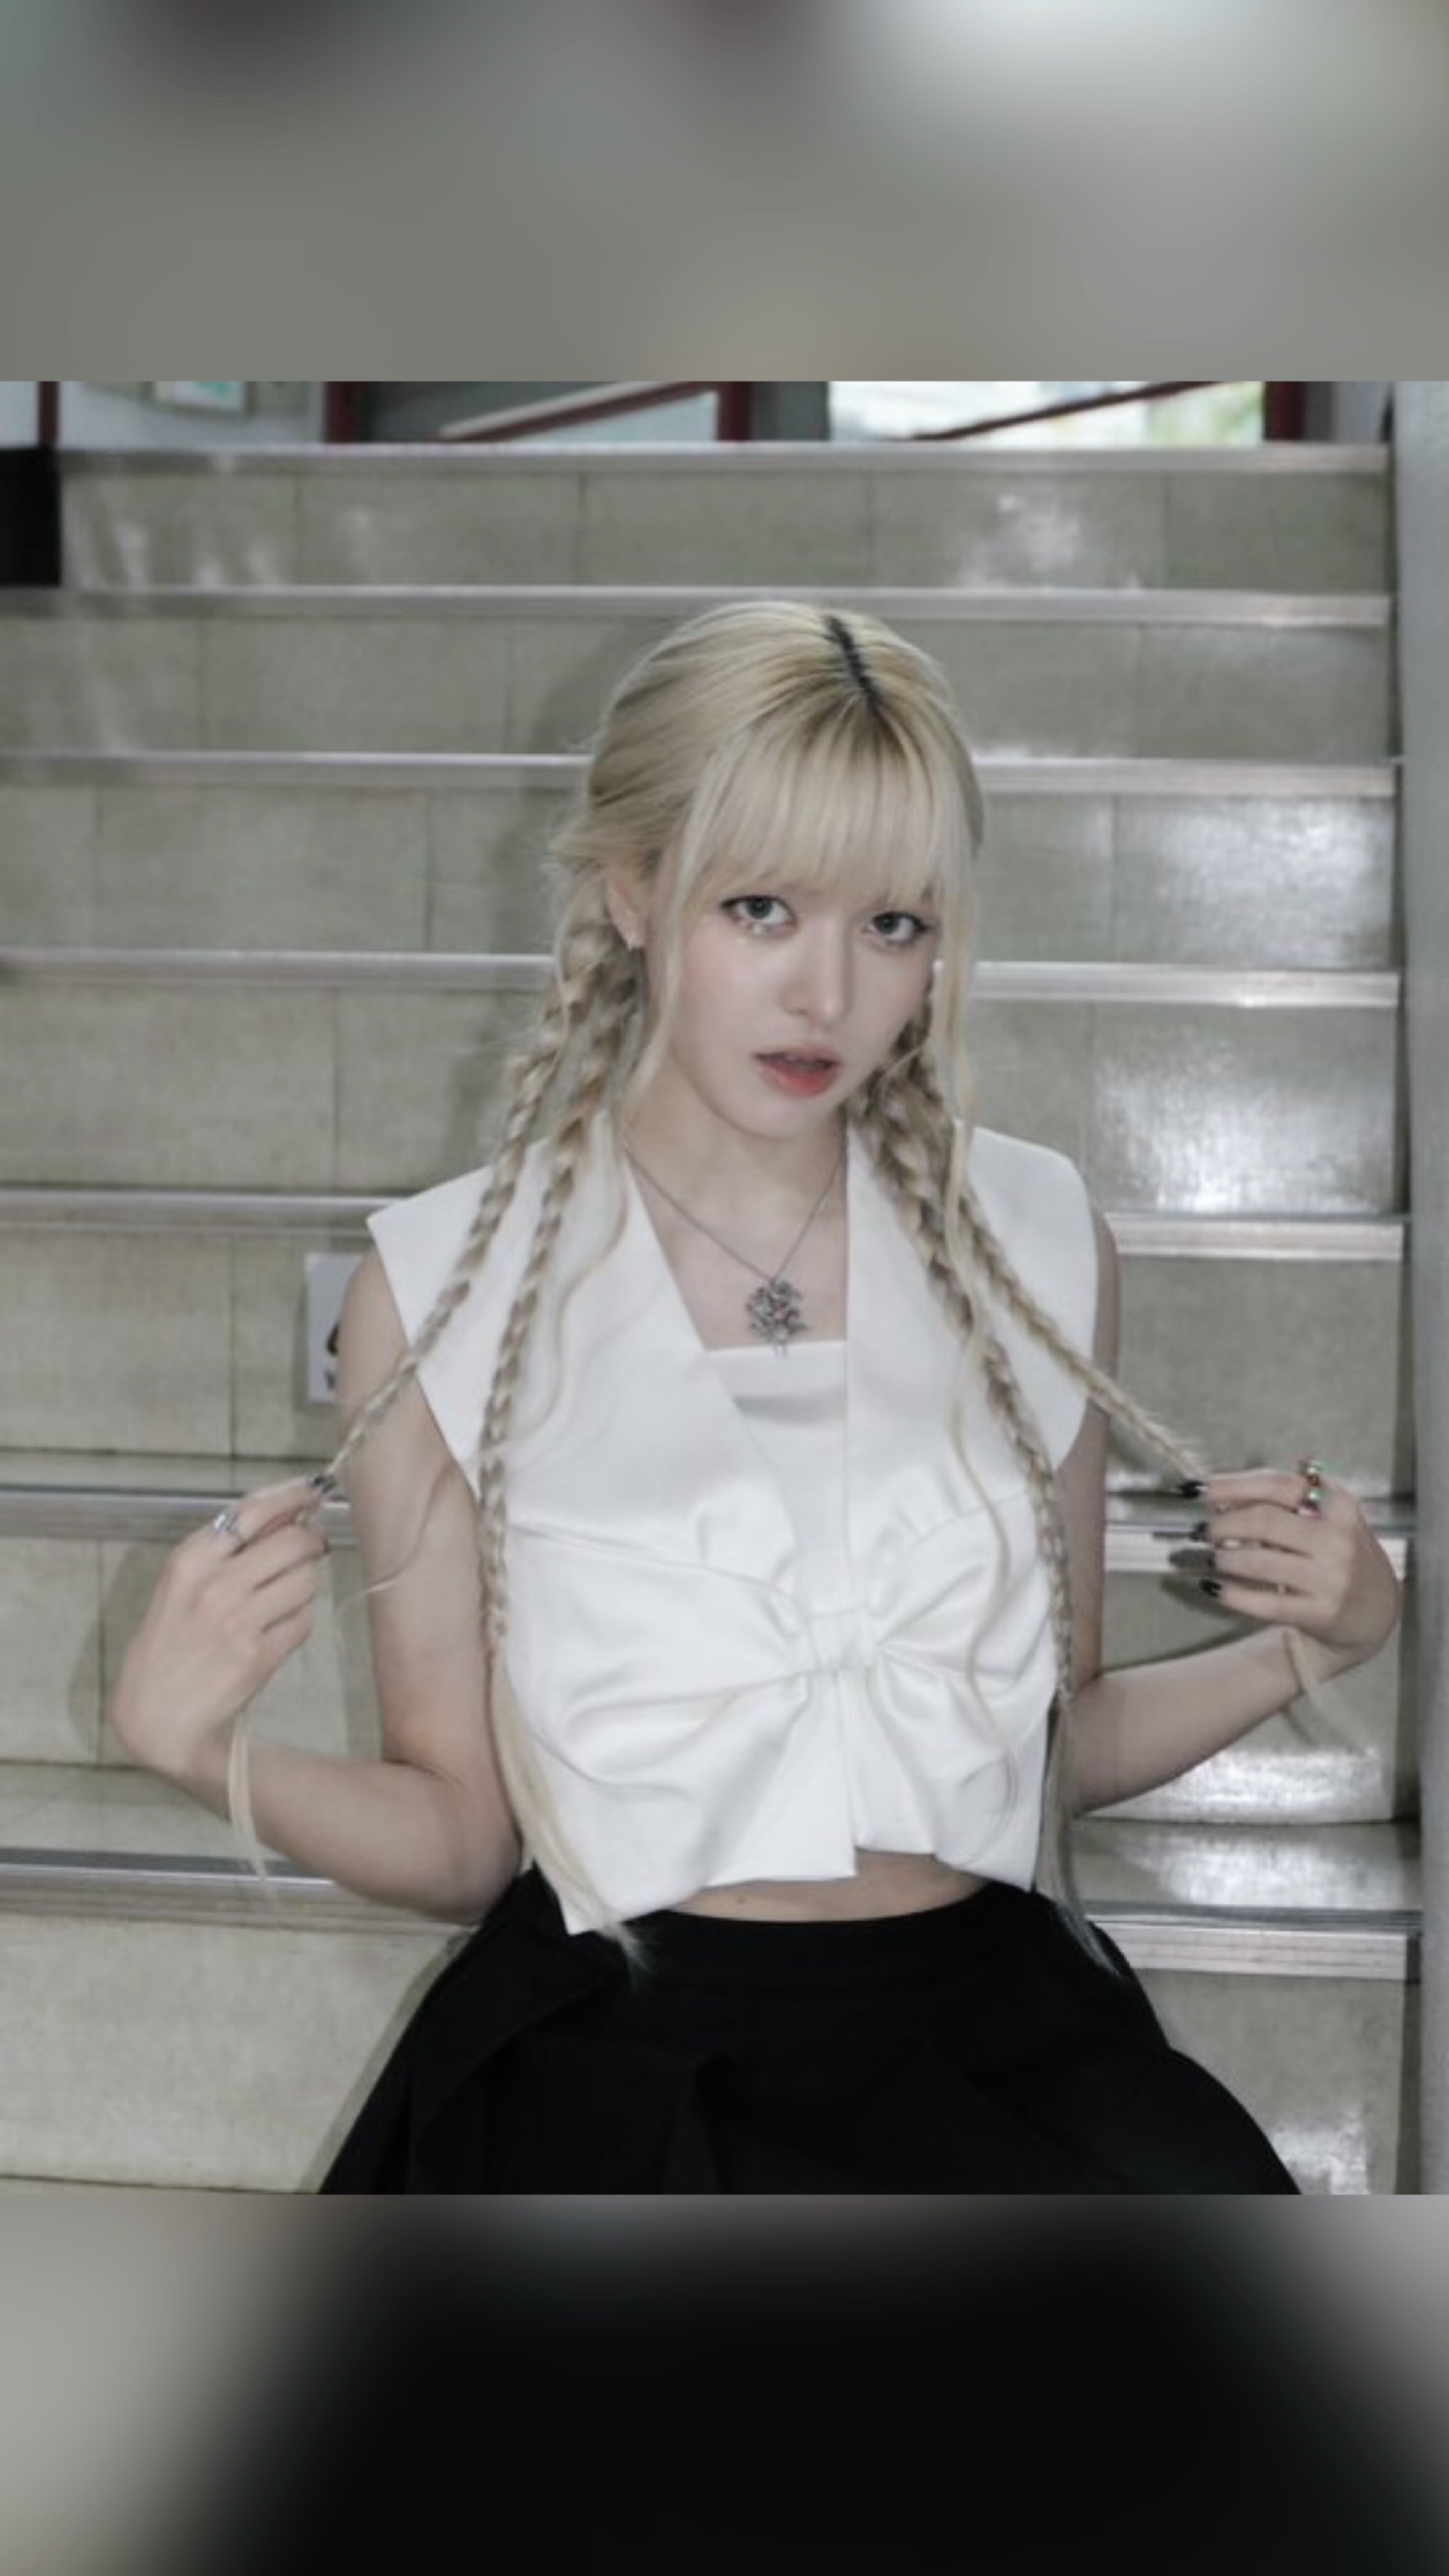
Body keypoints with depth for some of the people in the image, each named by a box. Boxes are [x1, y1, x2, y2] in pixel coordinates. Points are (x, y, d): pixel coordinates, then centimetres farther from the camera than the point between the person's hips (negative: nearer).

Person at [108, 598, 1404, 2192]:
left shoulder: (1035, 1239, 6)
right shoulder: (444, 1284, -1)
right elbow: (462, 1834, 3)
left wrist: (1306, 1649, 2)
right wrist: (202, 1751, -14)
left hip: (1000, 2024, 4)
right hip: (626, 2053, -3)